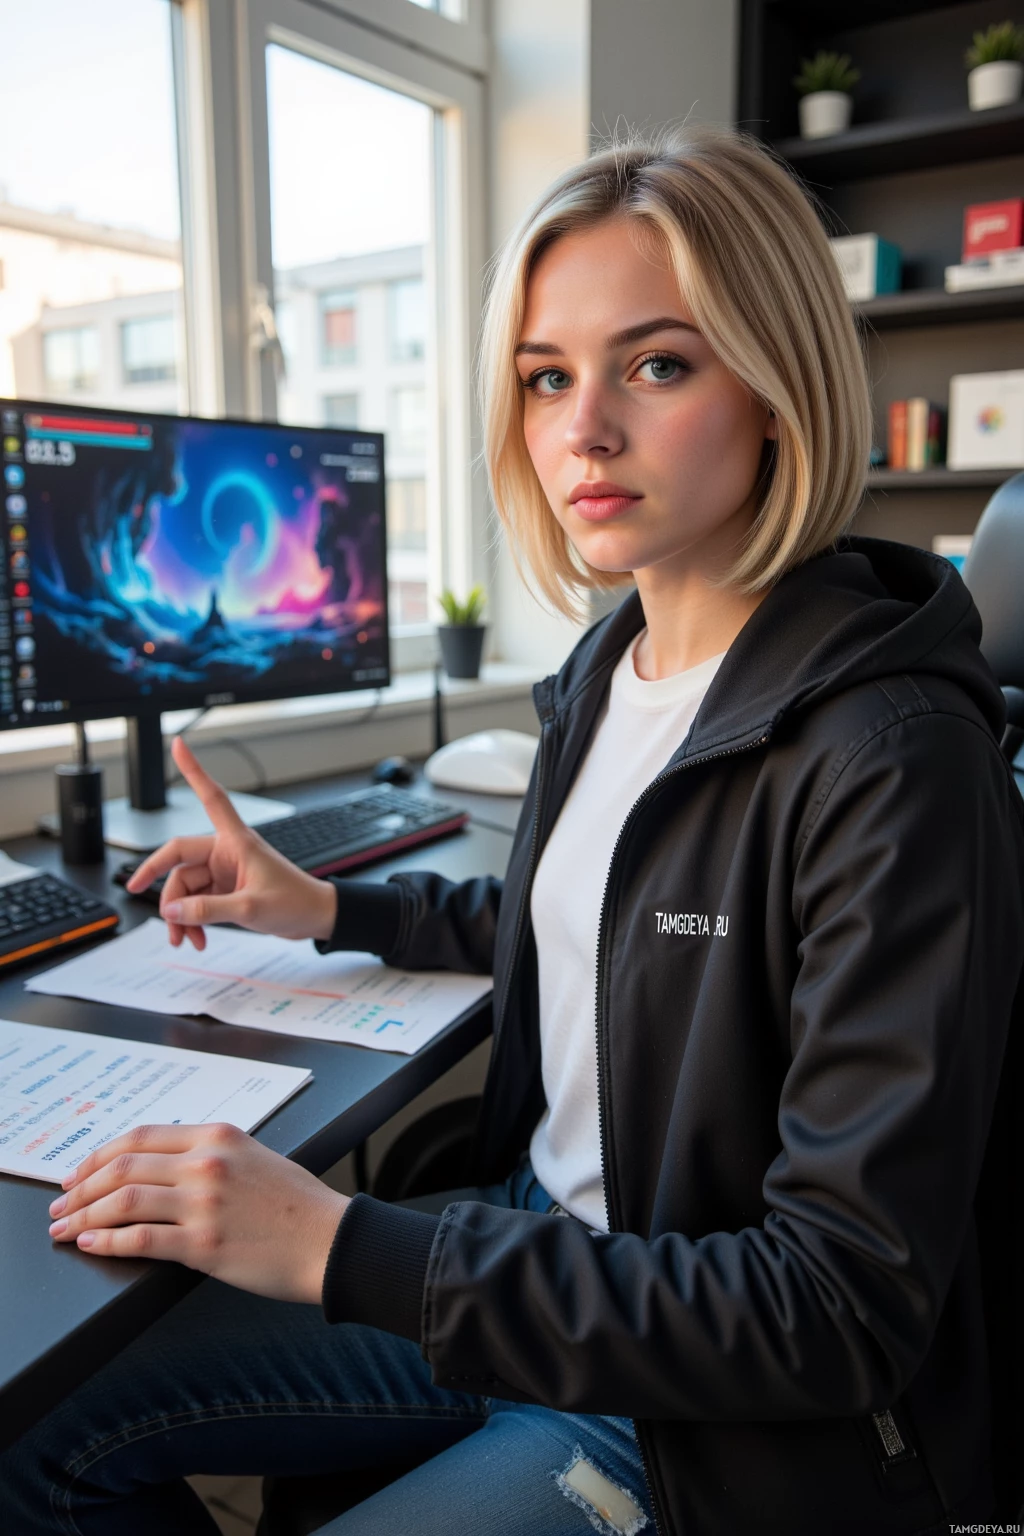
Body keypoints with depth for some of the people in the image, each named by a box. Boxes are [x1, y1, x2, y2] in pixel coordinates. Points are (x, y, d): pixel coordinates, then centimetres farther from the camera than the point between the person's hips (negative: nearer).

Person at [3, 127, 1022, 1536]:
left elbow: (842, 1310, -25)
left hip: (719, 1420, -6)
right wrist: (333, 911, 12)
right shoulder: (611, 666, 0)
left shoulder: (889, 758, -26)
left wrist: (344, 1250, -27)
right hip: (529, 1253, 7)